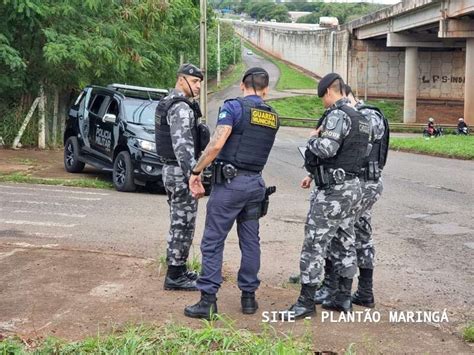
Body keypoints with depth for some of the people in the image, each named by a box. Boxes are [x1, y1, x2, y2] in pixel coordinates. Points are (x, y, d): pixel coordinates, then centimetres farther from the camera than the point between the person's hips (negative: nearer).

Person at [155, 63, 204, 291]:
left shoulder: (167, 103, 16)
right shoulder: (181, 107, -17)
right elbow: (182, 144, -27)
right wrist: (193, 175, -33)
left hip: (170, 169, 11)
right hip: (180, 172, -10)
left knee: (179, 223, 17)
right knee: (183, 224, -4)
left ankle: (179, 269, 26)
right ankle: (174, 277, 1)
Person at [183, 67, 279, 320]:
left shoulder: (234, 107, -9)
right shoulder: (273, 117, 10)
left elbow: (216, 145, -18)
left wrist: (196, 171, -9)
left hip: (229, 182, -6)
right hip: (256, 183, 6)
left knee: (213, 241, -1)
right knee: (250, 241, 12)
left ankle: (208, 301, -1)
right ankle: (249, 296, 18)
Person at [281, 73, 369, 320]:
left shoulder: (337, 115, -15)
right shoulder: (359, 117, 15)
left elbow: (326, 149, -27)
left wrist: (313, 138, -6)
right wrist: (315, 175, 22)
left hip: (333, 191, -10)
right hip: (353, 186, 10)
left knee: (314, 245, -5)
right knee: (345, 243, 15)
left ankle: (306, 302, -1)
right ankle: (344, 298, 22)